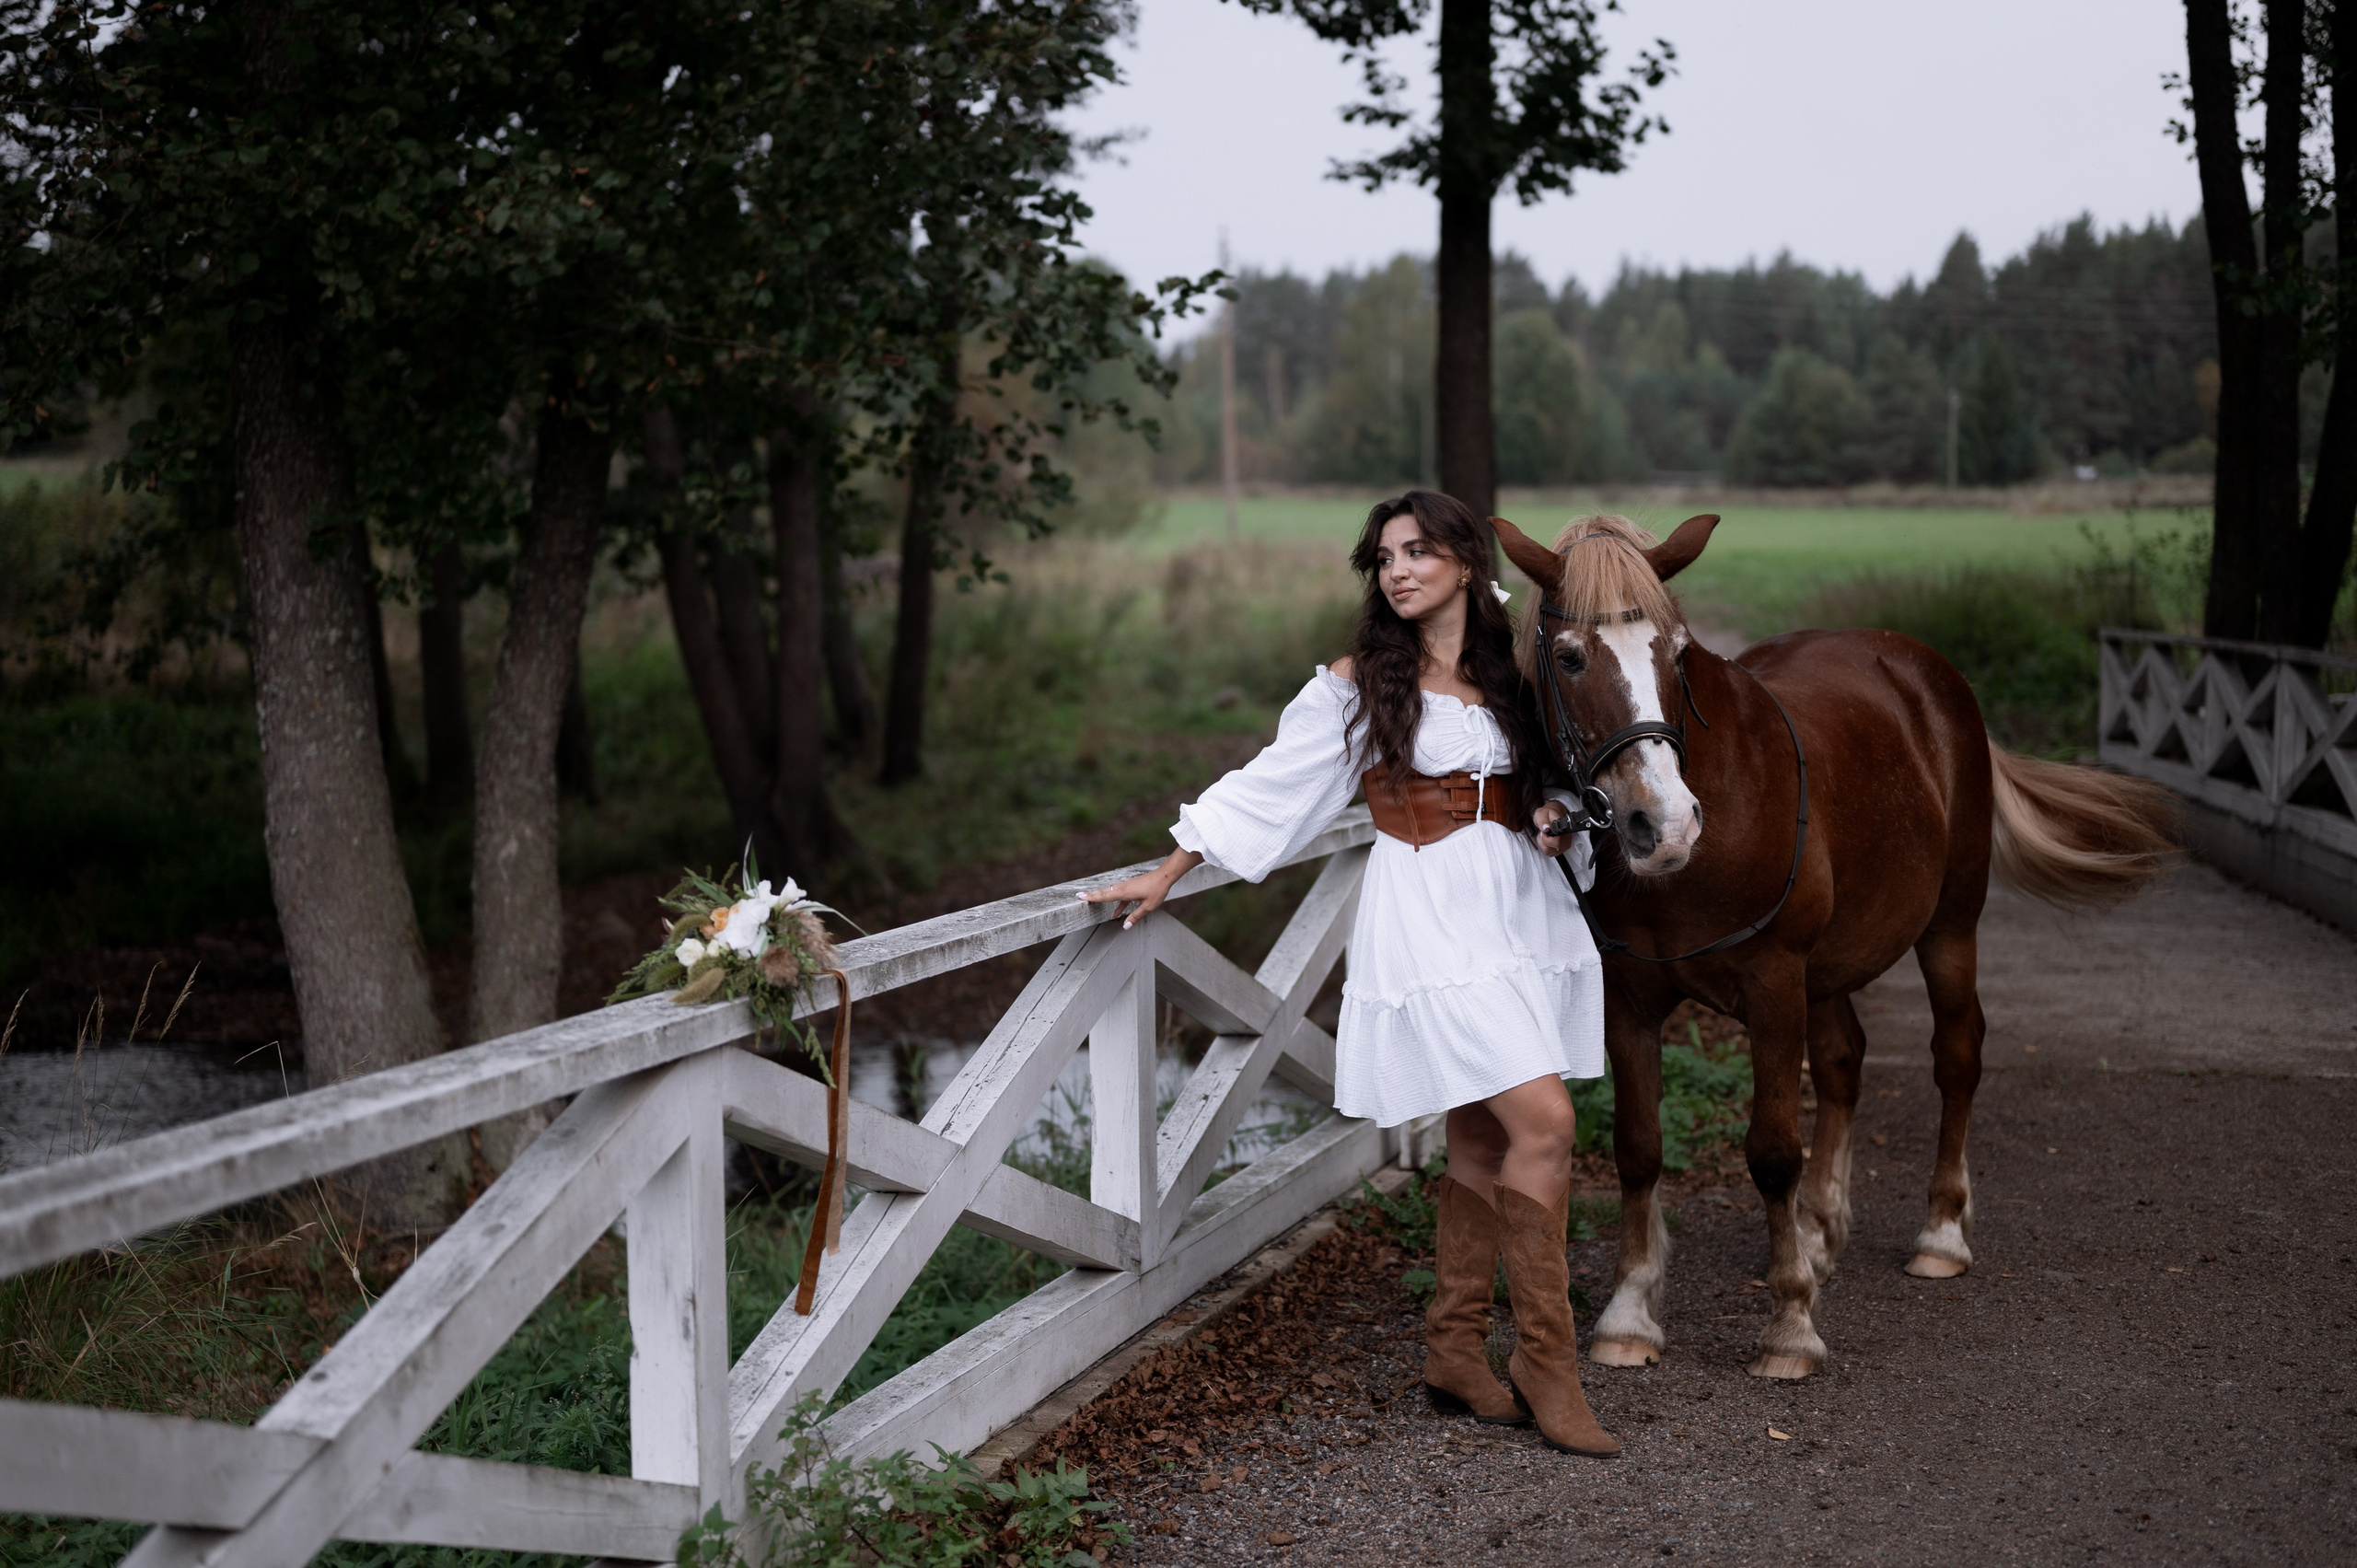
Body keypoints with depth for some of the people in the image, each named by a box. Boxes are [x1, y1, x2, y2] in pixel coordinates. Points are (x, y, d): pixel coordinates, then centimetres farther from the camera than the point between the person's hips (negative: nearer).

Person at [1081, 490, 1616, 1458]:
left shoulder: (1513, 671, 10)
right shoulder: (1357, 684, -1)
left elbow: (1552, 779, 24)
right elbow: (1267, 787, 4)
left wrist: (1557, 813, 1)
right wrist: (1164, 876, 5)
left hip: (1523, 906, 5)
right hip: (1430, 917, -5)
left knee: (1483, 1138, 6)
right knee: (1543, 1123, -16)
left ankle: (1455, 1352, 17)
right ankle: (1545, 1365, -9)